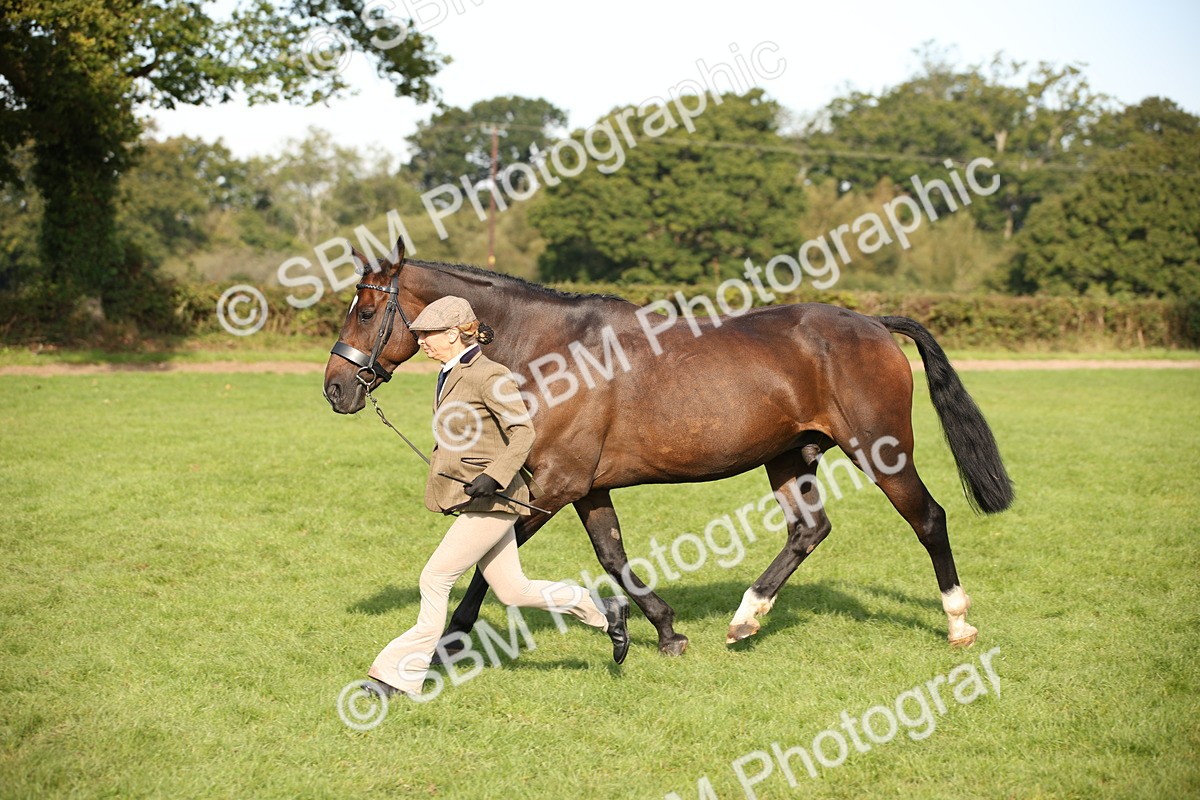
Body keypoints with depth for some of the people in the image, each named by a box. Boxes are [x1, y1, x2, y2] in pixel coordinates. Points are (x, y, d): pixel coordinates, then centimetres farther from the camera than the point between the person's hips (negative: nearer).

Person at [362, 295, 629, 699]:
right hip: (473, 499, 10)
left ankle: (403, 673, 1)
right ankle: (605, 611, 23)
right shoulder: (450, 375, 13)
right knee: (513, 590, 11)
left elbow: (523, 432, -20)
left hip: (490, 501, -10)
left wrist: (493, 476, -29)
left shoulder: (488, 376, -15)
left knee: (435, 578, -8)